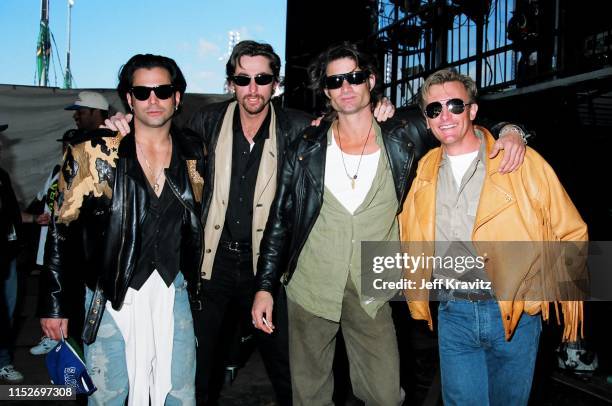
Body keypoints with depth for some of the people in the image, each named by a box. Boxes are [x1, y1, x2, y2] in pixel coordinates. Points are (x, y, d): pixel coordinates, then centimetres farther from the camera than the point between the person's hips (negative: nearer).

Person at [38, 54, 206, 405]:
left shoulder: (193, 152, 1)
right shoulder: (95, 154, -9)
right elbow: (61, 230, -5)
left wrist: (197, 284, 7)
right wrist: (54, 304, -5)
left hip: (173, 292, 3)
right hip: (112, 297, -2)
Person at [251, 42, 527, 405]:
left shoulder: (403, 138, -3)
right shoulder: (307, 149, -2)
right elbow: (280, 220, 2)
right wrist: (265, 286, 0)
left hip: (371, 293, 0)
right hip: (309, 289, 1)